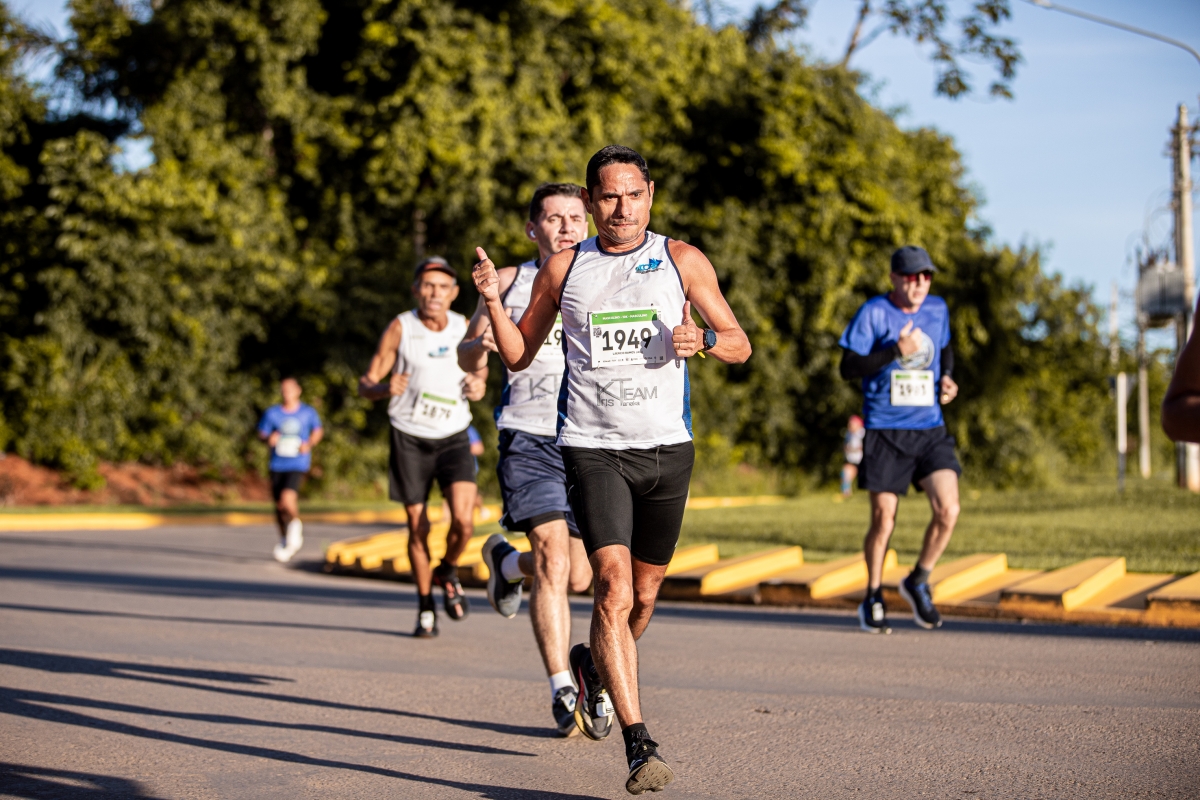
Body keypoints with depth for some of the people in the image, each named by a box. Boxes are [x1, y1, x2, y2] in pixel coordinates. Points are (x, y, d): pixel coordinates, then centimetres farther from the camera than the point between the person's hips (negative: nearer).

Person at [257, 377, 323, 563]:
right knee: (279, 505, 9)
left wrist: (309, 444, -2)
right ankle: (284, 540, 30)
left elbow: (318, 430, 17)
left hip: (298, 464, -3)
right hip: (277, 465, 3)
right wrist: (269, 439, -16)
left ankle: (296, 524, 2)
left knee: (287, 498, -26)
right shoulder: (272, 413, 2)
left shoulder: (308, 412, 2)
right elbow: (262, 433, 7)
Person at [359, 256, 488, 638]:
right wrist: (384, 388, -27)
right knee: (418, 528, 2)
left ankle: (448, 572, 16)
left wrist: (478, 386, -7)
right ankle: (425, 609, 19)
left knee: (463, 520, -16)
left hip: (454, 438, 1)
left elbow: (477, 372, 17)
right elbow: (366, 383, -4)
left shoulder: (464, 328, 2)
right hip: (410, 438, -1)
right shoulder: (401, 328, -6)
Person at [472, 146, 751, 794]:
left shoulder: (680, 260, 4)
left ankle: (594, 665, 47)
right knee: (614, 589, -17)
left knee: (644, 594, 15)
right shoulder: (563, 268, 5)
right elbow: (519, 356, 13)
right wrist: (493, 301, -5)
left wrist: (703, 339, -15)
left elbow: (740, 346, 7)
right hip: (593, 447, -2)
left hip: (667, 448, 2)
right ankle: (639, 746, -19)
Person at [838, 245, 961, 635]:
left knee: (948, 510, -11)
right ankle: (872, 599, 20)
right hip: (885, 431, -4)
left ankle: (918, 582, 12)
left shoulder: (938, 309, 9)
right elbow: (848, 367, -9)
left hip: (929, 430, 4)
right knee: (883, 520, 0)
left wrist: (947, 379, 7)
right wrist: (896, 351, -18)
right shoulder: (873, 313, -6)